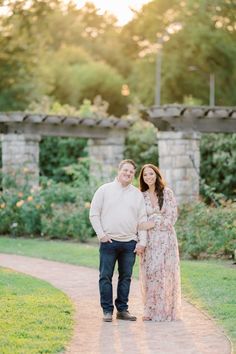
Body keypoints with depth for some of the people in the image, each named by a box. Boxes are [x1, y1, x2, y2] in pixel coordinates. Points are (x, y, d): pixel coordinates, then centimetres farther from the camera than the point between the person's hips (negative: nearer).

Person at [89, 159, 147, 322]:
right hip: (109, 242, -2)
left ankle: (122, 309, 14)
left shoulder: (137, 194, 11)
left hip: (130, 243, 2)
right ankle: (107, 310, 5)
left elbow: (142, 220, 10)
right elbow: (94, 214, 3)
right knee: (106, 277, -2)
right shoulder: (105, 190, 4)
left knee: (126, 277, 6)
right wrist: (101, 234, -5)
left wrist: (142, 242, 2)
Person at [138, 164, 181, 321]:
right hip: (149, 240, 2)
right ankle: (151, 311, 5)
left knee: (165, 273, -3)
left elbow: (172, 217, -4)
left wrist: (152, 224, -11)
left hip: (166, 239, -2)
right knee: (149, 274, -1)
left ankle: (166, 311, 3)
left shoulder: (167, 193, 1)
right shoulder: (141, 196, 8)